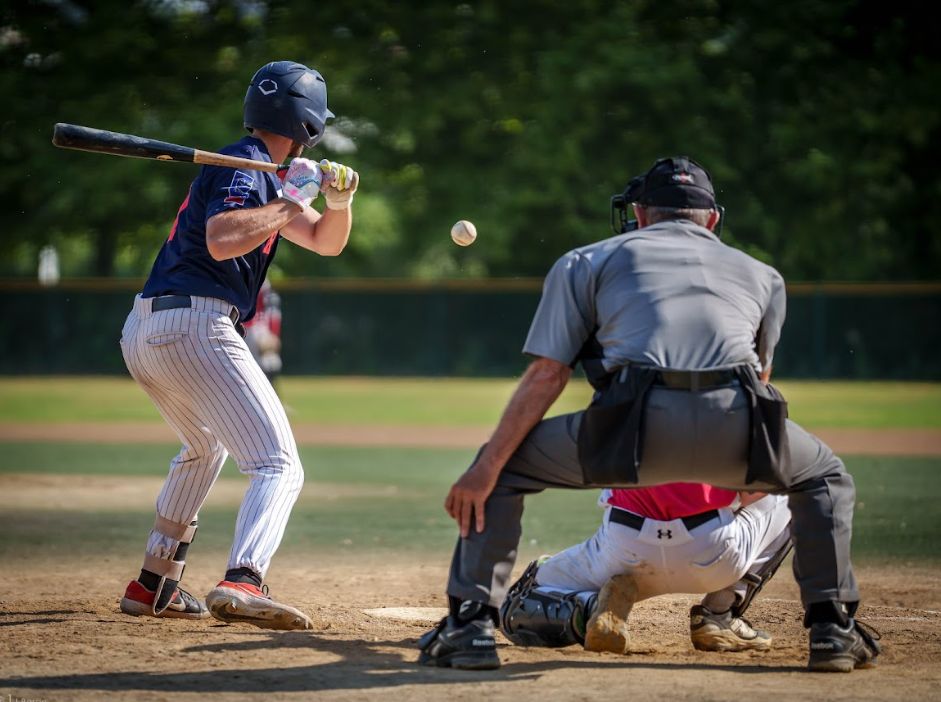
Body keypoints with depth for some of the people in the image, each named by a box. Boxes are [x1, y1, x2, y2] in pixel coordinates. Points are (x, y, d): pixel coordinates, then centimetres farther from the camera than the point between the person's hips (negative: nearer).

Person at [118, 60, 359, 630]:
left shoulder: (263, 173, 23)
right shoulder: (244, 168, -6)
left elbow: (326, 241, 24)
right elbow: (221, 240, -24)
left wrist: (338, 202, 4)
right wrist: (290, 201, -15)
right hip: (194, 326, -10)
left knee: (205, 448, 33)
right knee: (279, 466, -15)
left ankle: (153, 585, 35)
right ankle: (242, 583, -37)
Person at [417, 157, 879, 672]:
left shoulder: (586, 262, 24)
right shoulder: (761, 275, 32)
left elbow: (545, 375, 13)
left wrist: (486, 470, 11)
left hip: (636, 431, -2)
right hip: (737, 431, 2)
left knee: (501, 466, 21)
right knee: (825, 477, 33)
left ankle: (470, 623, 9)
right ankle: (832, 627, 19)